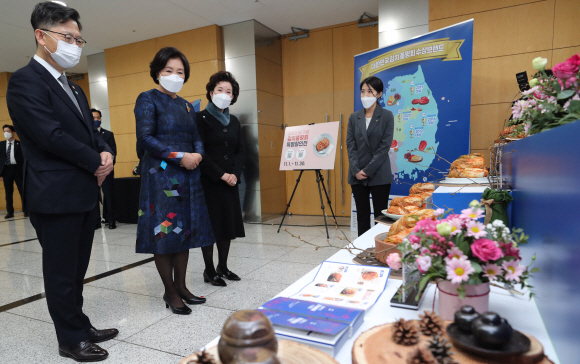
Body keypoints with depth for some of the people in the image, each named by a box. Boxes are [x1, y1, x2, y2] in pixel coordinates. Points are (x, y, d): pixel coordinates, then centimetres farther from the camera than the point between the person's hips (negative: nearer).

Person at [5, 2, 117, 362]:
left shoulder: (74, 88, 18)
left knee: (77, 269, 17)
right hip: (57, 196, -8)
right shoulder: (25, 82, -9)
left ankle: (81, 326, 31)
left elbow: (91, 131, 17)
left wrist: (106, 152, -4)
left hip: (86, 194, 8)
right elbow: (51, 136, -19)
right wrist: (97, 161, -10)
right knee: (62, 272, 6)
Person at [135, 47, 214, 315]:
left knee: (185, 230, 8)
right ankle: (170, 292, 13)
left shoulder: (186, 106, 17)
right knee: (164, 231, -2)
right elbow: (145, 139, -12)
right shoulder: (148, 99, -2)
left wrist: (197, 155, -7)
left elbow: (196, 139, 15)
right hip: (160, 175, -6)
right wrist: (180, 157, -17)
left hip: (187, 176, 7)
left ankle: (181, 286, 21)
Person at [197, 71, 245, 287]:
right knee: (210, 224, 0)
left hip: (230, 181, 6)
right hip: (208, 181, -6)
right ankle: (209, 271, 14)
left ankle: (223, 267, 24)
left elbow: (240, 151, 11)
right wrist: (220, 175, -16)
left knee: (228, 223, 9)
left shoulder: (234, 121, 13)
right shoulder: (201, 118, -4)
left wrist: (235, 174, -5)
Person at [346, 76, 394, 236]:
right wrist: (356, 170, -9)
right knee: (362, 214, 9)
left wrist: (368, 170, -13)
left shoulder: (387, 116, -1)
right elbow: (350, 145, 3)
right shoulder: (354, 117, 8)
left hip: (379, 175, -3)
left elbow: (385, 146, -8)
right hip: (357, 175, 3)